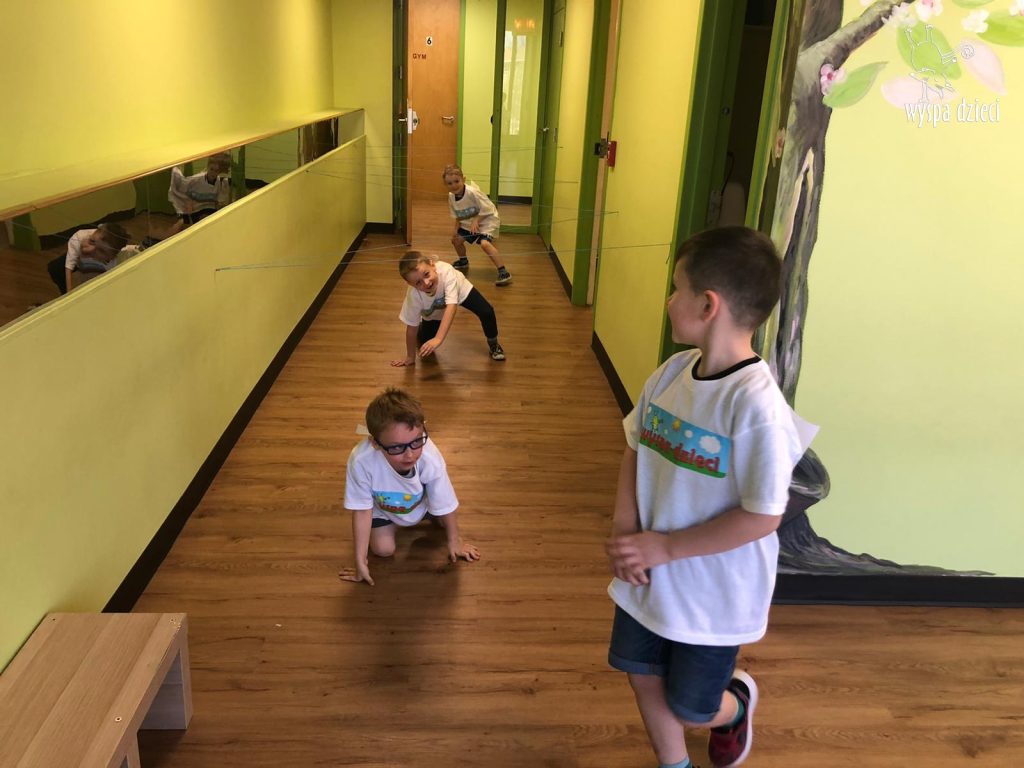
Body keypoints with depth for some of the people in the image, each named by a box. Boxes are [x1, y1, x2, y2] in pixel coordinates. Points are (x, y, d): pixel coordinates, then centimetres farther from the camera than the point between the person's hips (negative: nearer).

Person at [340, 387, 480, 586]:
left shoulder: (430, 458, -43)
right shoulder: (361, 460, -46)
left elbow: (446, 505, -23)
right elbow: (362, 510, -30)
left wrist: (454, 541, -6)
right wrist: (360, 562, -24)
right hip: (382, 507, -1)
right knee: (383, 549, -7)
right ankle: (391, 523, 25)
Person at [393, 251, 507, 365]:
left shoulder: (446, 271, -46)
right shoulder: (413, 295, -39)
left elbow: (451, 306, -52)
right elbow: (411, 326, -27)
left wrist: (438, 338, -60)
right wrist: (410, 357, -18)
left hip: (459, 290, -1)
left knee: (487, 312, -19)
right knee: (424, 344, -3)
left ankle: (493, 344, 11)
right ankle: (423, 327, 33)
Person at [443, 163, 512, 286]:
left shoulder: (472, 192, -29)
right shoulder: (451, 196, -7)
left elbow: (487, 209, -23)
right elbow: (458, 216, 7)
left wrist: (476, 221, -25)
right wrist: (456, 228, -5)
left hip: (487, 220, -8)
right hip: (469, 223, 8)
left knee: (485, 243, -29)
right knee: (456, 239, 12)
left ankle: (503, 273, -29)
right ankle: (463, 262, 43)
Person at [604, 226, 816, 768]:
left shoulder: (756, 405, -29)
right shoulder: (672, 373, -8)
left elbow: (761, 518, -25)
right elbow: (635, 450, 4)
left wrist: (664, 546, -20)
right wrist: (625, 529, -10)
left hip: (713, 593, -6)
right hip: (648, 575, 6)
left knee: (690, 709, 14)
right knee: (643, 677, 21)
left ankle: (737, 702, 49)